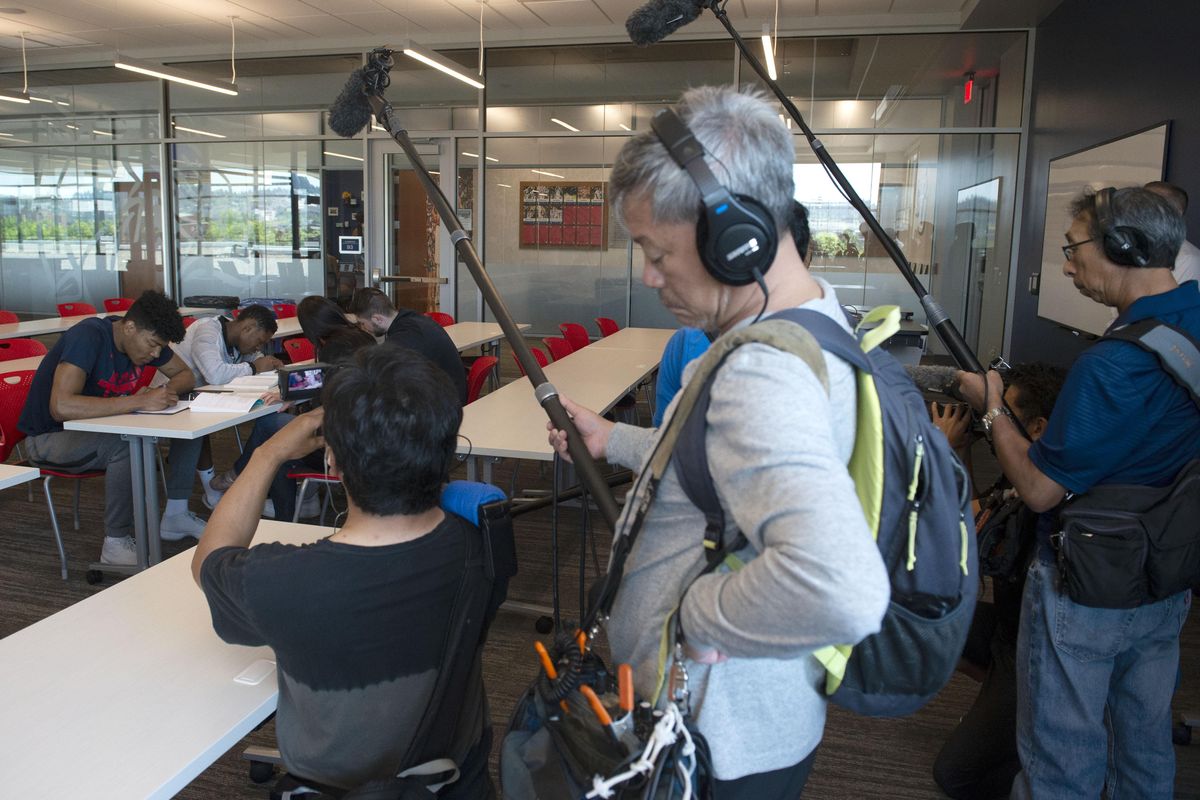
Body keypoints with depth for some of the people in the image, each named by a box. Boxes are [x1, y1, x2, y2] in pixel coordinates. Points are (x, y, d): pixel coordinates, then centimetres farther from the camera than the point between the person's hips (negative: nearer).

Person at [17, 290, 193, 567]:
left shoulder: (145, 338, -7)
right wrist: (140, 401, -43)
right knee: (128, 445, -35)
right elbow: (61, 407, -41)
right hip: (49, 438, -7)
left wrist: (167, 391, -19)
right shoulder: (88, 337, -29)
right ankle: (116, 545, -21)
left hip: (96, 428, 7)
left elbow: (185, 374, 5)